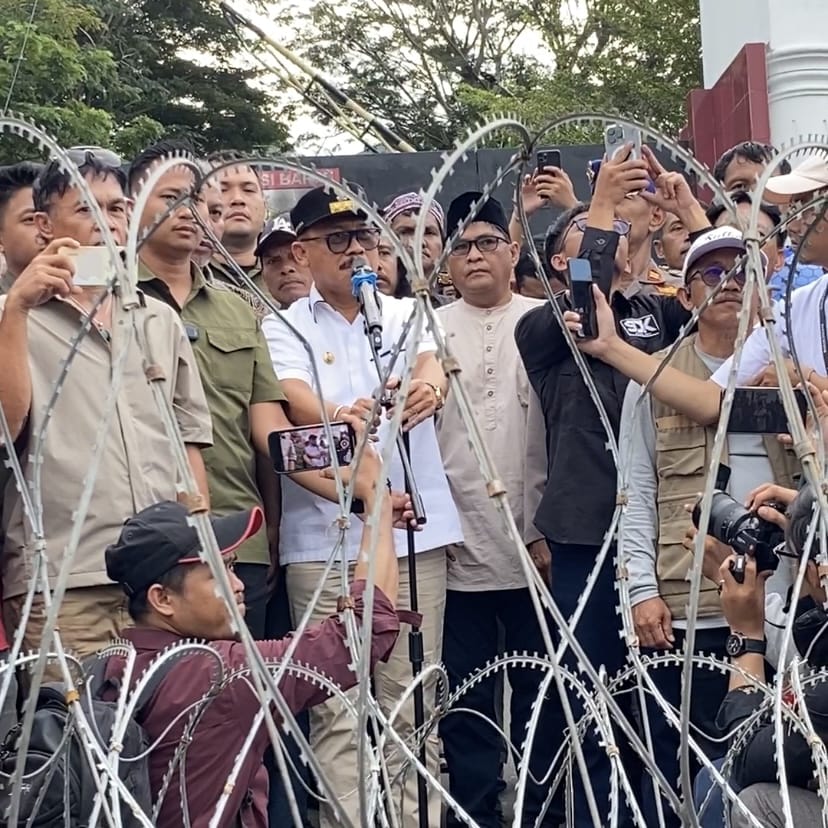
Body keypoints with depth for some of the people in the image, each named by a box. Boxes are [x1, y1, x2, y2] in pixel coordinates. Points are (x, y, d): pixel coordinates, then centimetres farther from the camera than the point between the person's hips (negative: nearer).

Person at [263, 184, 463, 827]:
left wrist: (426, 388, -31)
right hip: (324, 536, -2)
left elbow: (432, 371, -6)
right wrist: (340, 419, -34)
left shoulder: (407, 315, 15)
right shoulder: (285, 328, 7)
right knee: (338, 708, -4)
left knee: (413, 702, 5)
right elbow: (297, 400, -11)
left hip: (414, 528, 2)